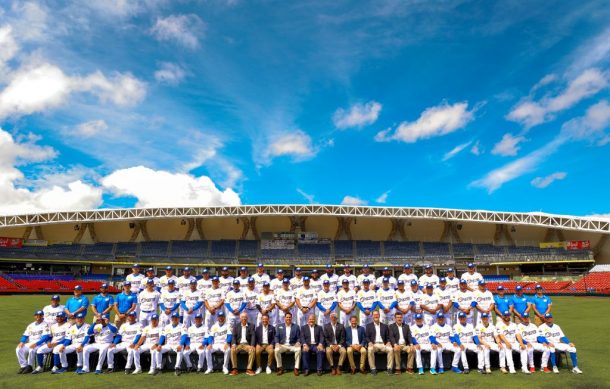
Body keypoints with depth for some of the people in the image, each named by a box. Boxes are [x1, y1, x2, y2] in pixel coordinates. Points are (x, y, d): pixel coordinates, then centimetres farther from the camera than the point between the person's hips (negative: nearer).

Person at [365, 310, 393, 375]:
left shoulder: (385, 326, 18)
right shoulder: (368, 325, 13)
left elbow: (388, 337, 15)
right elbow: (367, 337, 5)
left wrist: (388, 342, -7)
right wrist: (370, 342, -14)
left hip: (383, 344, 2)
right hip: (373, 344, -1)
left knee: (391, 349, -29)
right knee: (370, 350, -35)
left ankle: (389, 368, -19)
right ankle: (373, 369, -24)